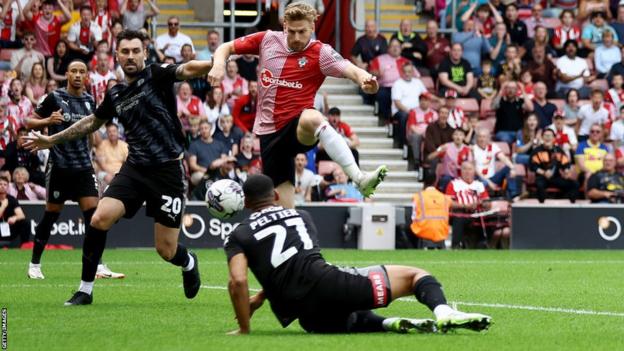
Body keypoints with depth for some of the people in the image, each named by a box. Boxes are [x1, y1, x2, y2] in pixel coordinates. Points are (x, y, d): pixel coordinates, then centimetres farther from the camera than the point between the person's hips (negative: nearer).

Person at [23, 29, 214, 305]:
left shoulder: (155, 75, -5)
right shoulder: (115, 94, 11)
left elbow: (187, 70, -26)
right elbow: (92, 122, 29)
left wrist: (214, 63, -47)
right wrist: (52, 140, 35)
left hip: (167, 171, -5)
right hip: (134, 169, 5)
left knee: (166, 251, -2)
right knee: (100, 219, -17)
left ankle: (189, 263, 36)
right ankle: (85, 290, -3)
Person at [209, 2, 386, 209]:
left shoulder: (320, 53, -7)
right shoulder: (267, 40, 4)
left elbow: (351, 70, -23)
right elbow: (226, 48, 14)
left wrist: (365, 79, -47)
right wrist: (219, 65, -9)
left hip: (296, 128, -4)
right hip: (269, 132, 4)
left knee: (312, 118, -40)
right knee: (284, 206, 0)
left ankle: (360, 179, -49)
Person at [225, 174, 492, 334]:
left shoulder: (239, 237, 13)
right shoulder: (300, 217, 24)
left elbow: (238, 281, -6)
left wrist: (245, 329, 4)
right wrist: (260, 298, 46)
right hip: (326, 283, 0)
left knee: (348, 319, 35)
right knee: (414, 275, 10)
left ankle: (388, 324, -1)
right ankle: (443, 312, -25)